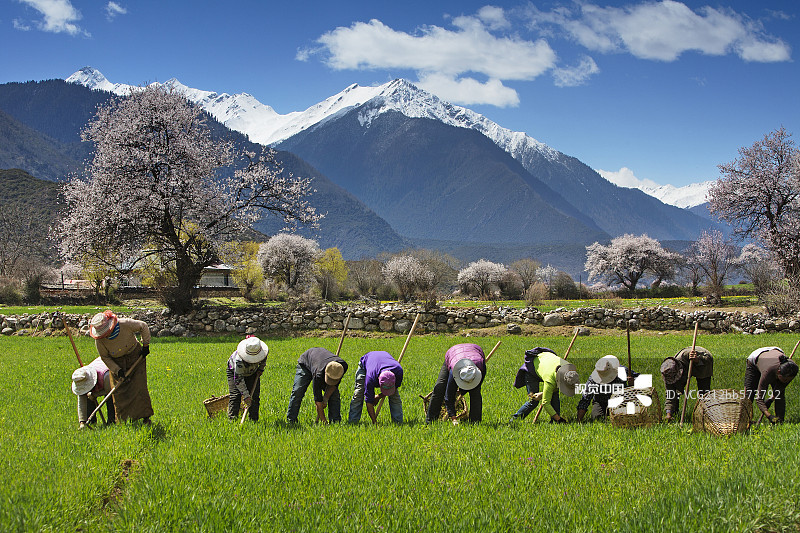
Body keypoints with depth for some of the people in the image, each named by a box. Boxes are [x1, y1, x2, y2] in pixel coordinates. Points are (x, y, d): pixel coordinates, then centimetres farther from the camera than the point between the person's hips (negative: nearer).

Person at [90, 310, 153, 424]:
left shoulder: (125, 324, -28)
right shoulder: (99, 340, -22)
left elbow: (143, 327, -10)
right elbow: (105, 357, -7)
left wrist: (145, 345, -7)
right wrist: (117, 370, -16)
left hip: (136, 356, -1)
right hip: (117, 362, 1)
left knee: (139, 386, -8)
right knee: (119, 391, -6)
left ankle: (145, 417, 0)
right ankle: (123, 420, 3)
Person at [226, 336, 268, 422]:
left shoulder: (264, 350, -30)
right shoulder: (239, 360, -43)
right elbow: (238, 379, -39)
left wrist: (261, 368, -2)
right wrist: (246, 395, -40)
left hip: (252, 372, 4)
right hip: (234, 371, -4)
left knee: (255, 395, -6)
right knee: (235, 395, -15)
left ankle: (253, 419, 0)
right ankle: (232, 419, -12)